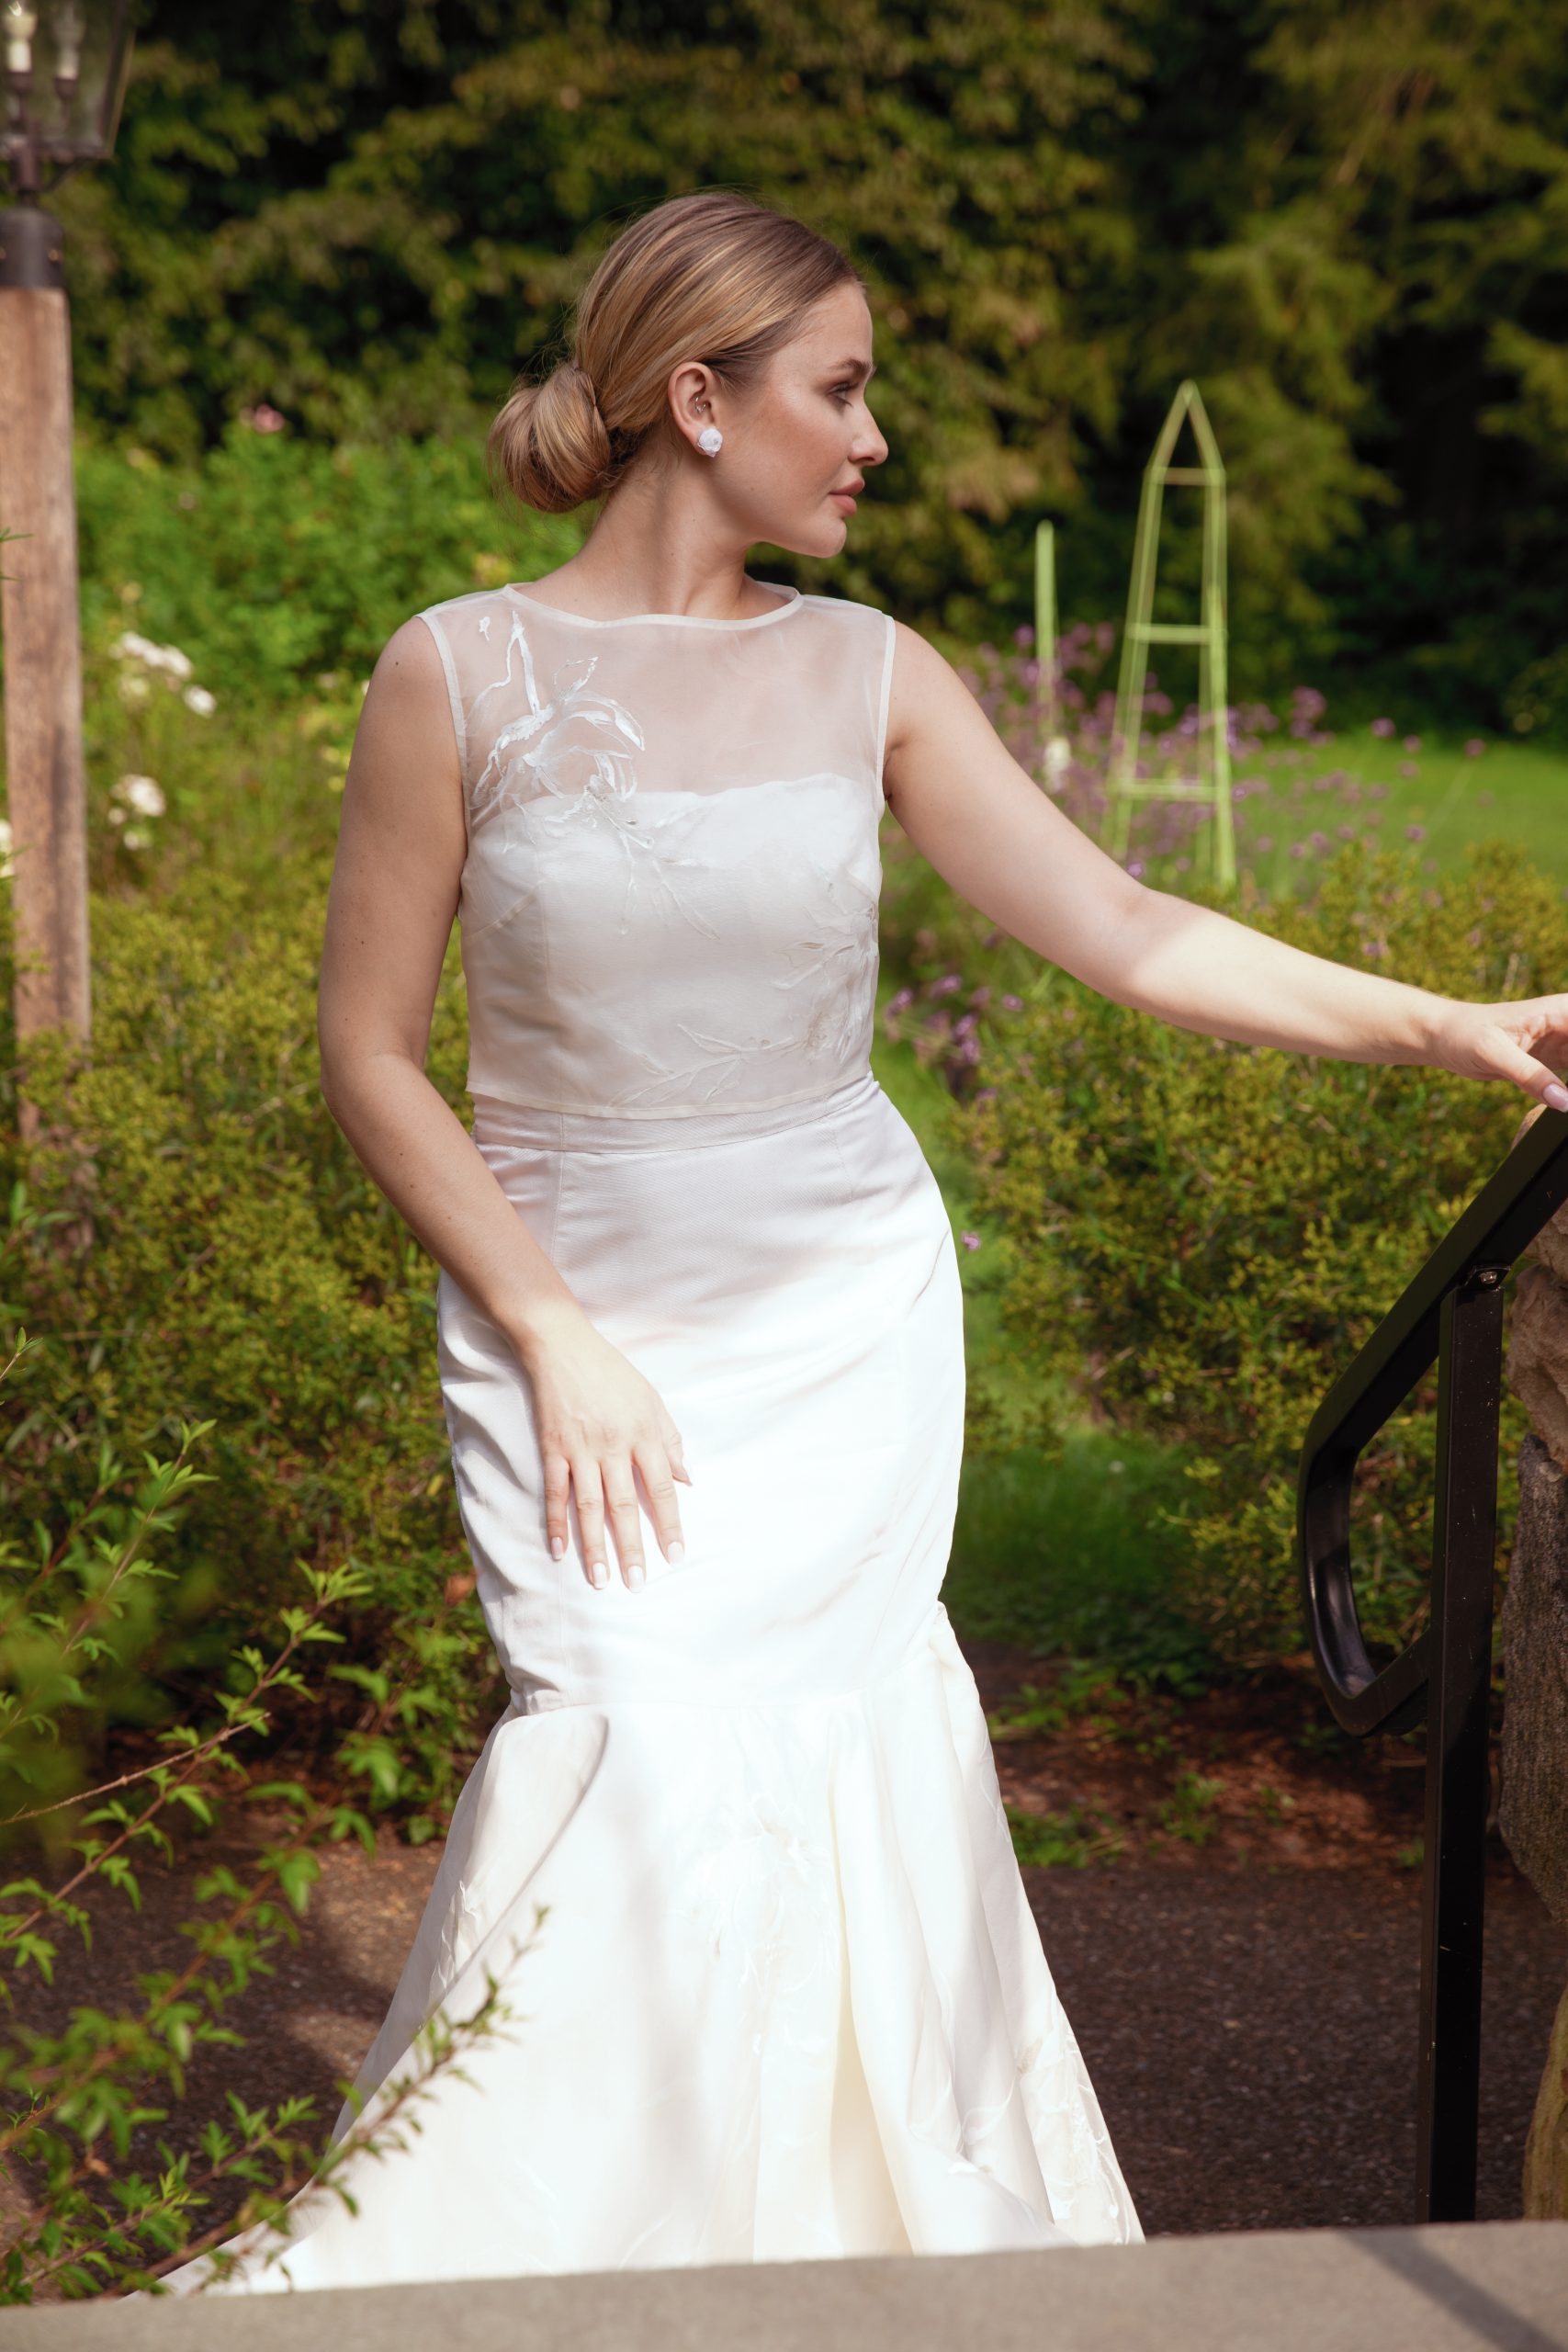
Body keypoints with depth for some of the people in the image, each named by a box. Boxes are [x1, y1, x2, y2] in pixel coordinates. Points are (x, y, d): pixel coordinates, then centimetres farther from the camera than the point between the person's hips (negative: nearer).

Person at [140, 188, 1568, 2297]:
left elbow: (1126, 933, -3)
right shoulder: (461, 672, -8)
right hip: (578, 1332, -2)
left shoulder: (868, 676, 0)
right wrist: (553, 1334, -10)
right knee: (649, 1780, -9)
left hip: (848, 1328, 3)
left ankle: (857, 2230, 23)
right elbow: (367, 1052, -5)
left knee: (835, 1786, 3)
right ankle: (580, 2249, 13)